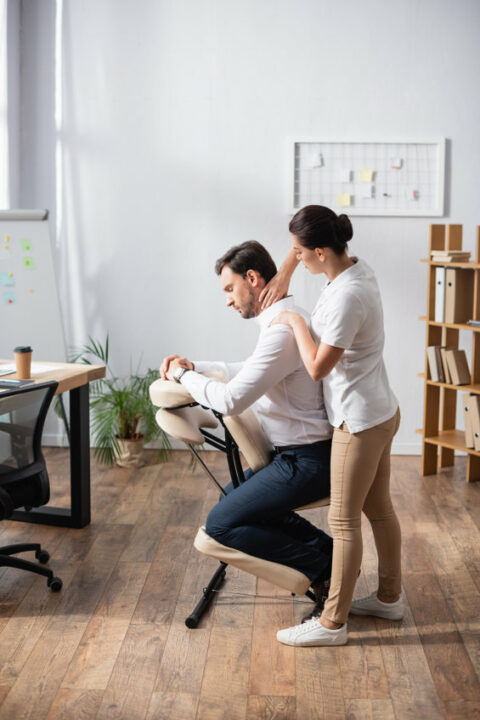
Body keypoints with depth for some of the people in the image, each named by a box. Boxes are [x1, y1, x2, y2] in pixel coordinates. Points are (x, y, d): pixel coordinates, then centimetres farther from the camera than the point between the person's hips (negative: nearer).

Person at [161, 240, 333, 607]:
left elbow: (231, 400, -26)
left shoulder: (282, 331, -23)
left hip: (307, 463, -10)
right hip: (301, 453, 10)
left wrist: (184, 377, -8)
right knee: (237, 496, 22)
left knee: (221, 524, -7)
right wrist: (194, 367, 15)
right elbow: (252, 372, 25)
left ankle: (323, 568, 1)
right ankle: (329, 551, 16)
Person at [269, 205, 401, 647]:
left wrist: (295, 321, -11)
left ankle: (332, 623, 11)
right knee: (379, 508, 20)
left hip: (361, 421, -10)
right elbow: (302, 249, 21)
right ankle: (389, 598, 35)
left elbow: (318, 367, -22)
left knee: (344, 521, 0)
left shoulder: (346, 297, -27)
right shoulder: (355, 269, 2)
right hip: (381, 412, 10)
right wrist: (282, 279, 8)